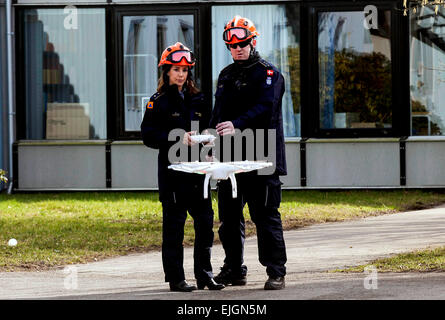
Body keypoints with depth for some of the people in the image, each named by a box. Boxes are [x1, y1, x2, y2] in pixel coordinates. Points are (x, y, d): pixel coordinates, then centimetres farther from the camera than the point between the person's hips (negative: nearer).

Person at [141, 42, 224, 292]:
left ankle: (204, 274, 11)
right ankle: (176, 278, 2)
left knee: (205, 220, 2)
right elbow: (148, 135, -6)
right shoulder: (159, 102, 0)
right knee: (174, 224, -3)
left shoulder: (197, 100, 14)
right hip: (172, 169, -5)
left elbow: (207, 127, 21)